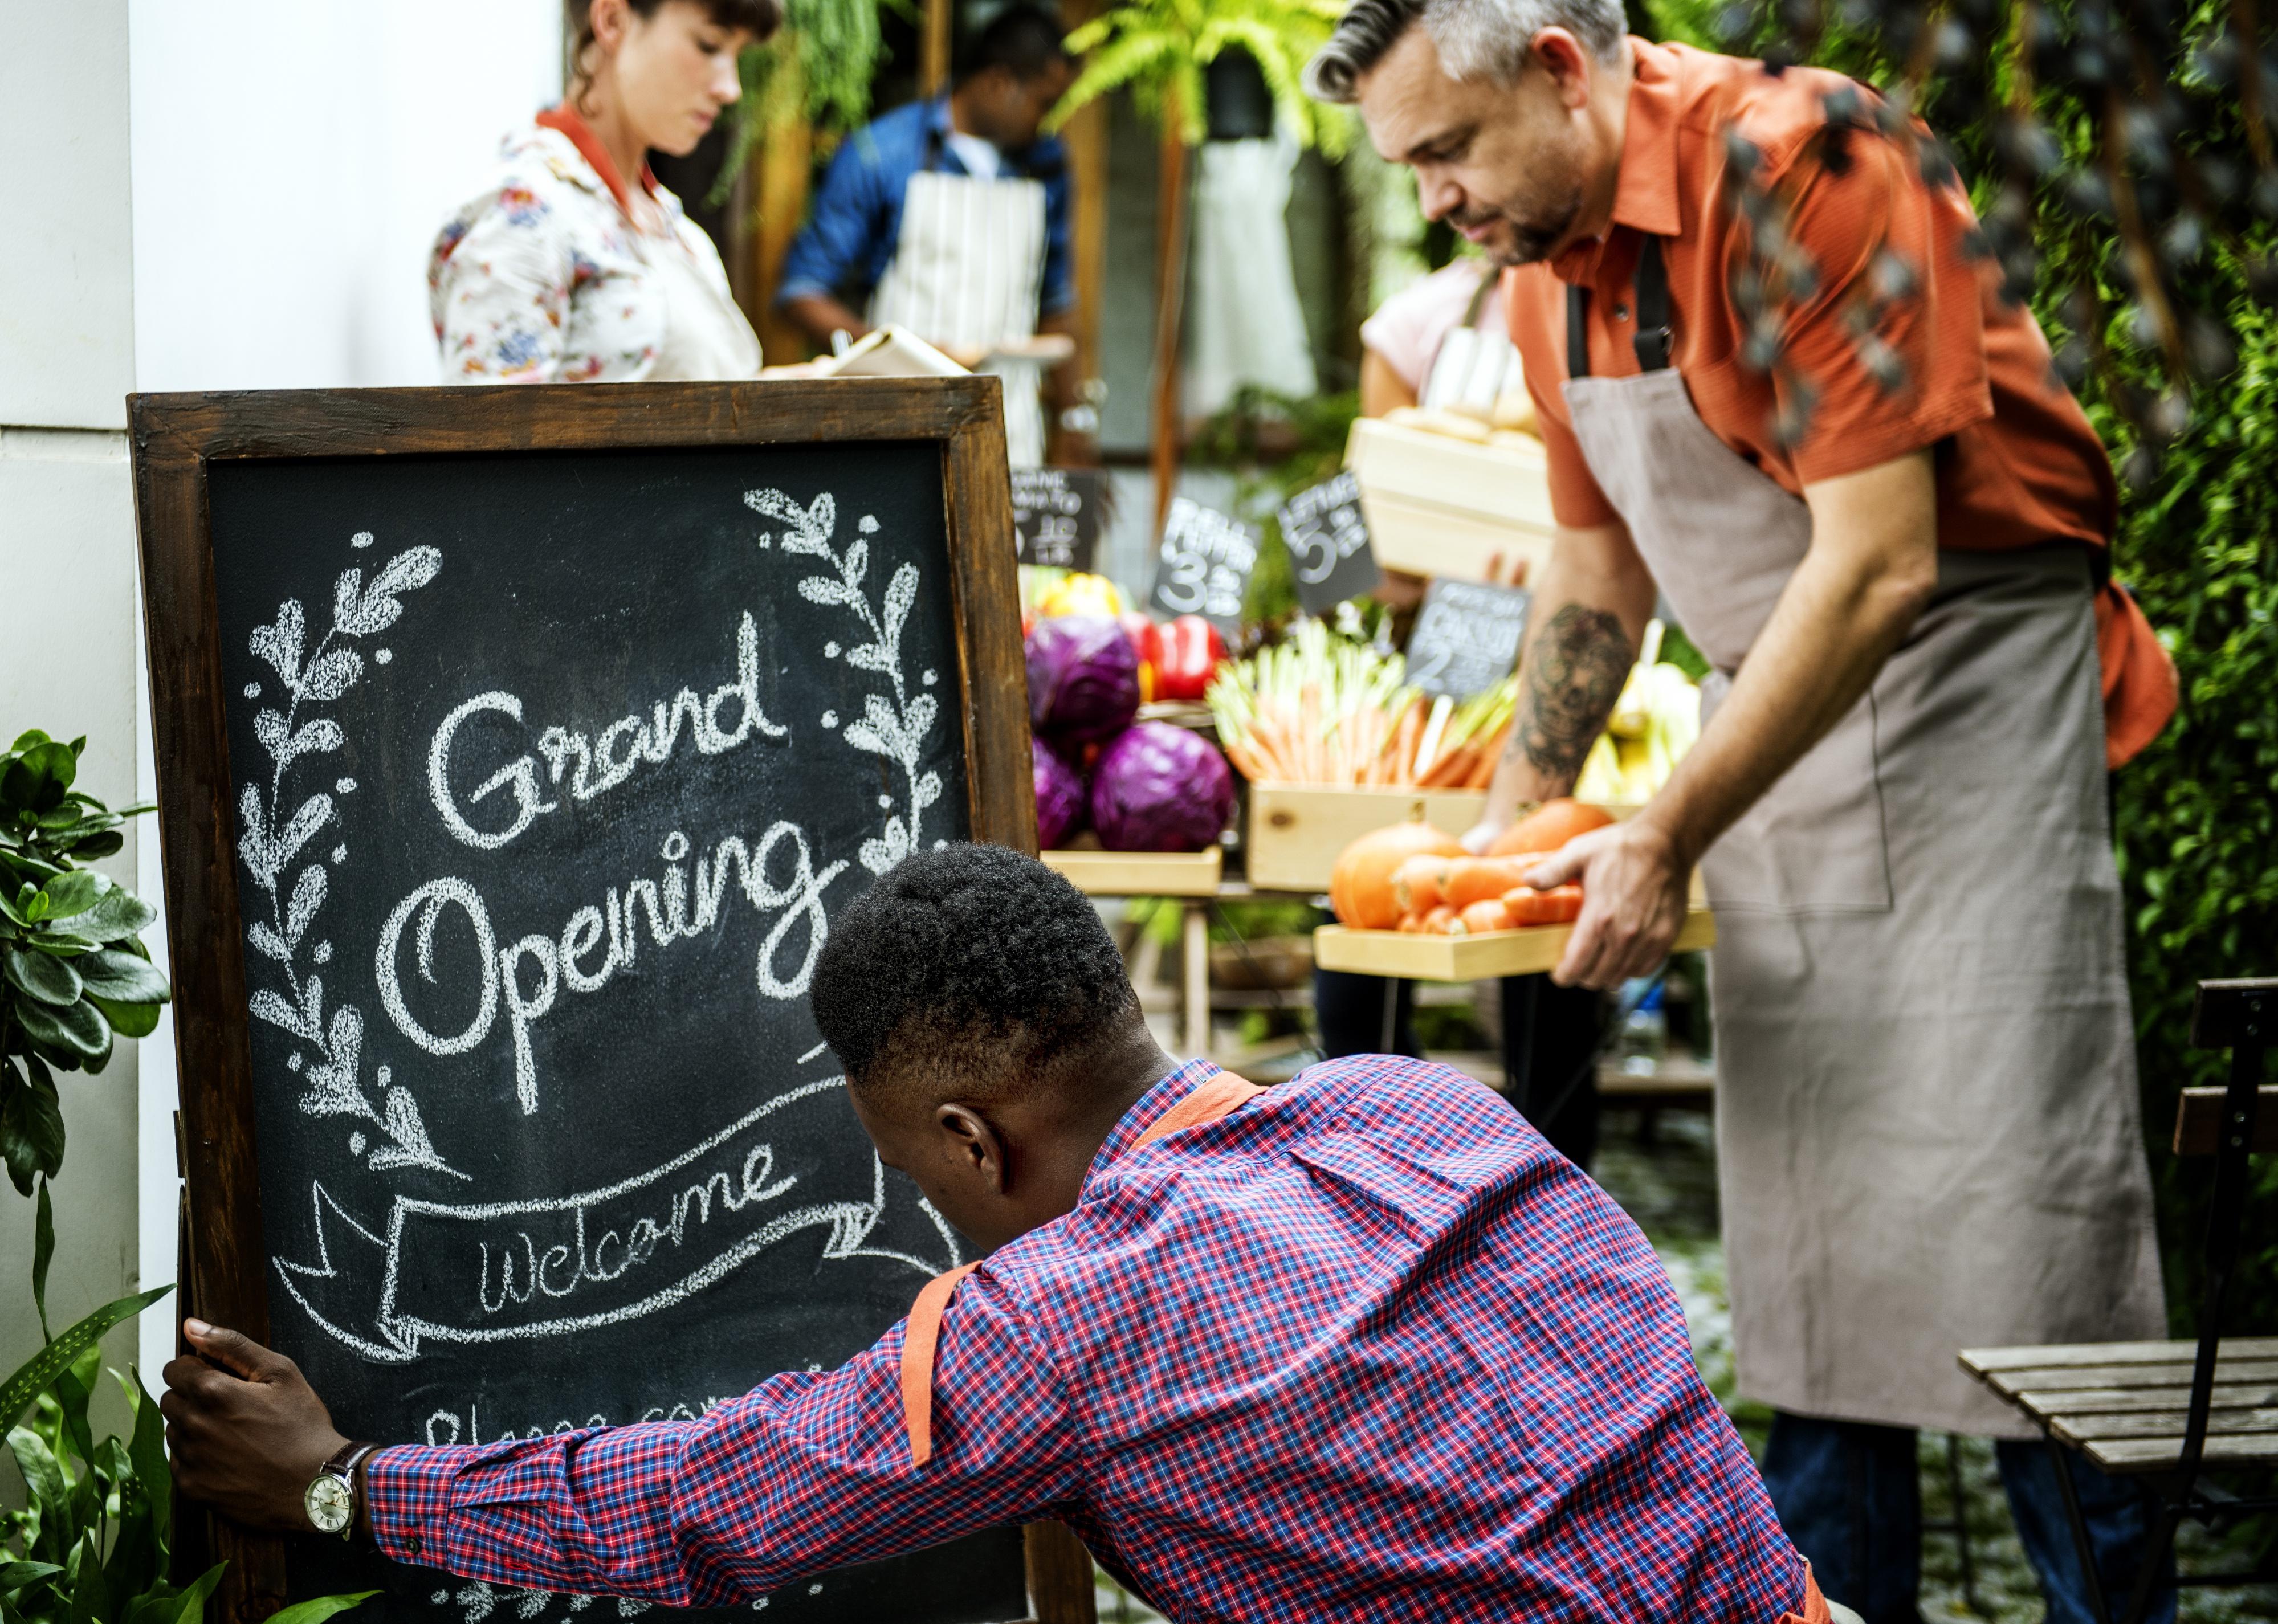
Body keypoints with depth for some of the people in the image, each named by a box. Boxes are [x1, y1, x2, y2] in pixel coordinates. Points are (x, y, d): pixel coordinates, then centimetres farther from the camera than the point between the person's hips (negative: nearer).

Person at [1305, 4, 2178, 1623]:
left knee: (2007, 1214, -10)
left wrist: (1667, 839, -21)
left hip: (1968, 683, -8)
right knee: (1803, 1236, 8)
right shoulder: (1548, 260, 7)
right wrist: (1517, 818, 12)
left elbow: (1881, 564, -24)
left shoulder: (1787, 166, -20)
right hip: (1778, 711, 8)